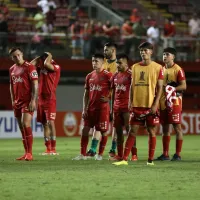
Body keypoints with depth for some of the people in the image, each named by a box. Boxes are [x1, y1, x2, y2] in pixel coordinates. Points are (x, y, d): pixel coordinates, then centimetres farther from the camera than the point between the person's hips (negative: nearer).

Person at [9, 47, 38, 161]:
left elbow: (35, 85, -10)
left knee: (26, 125, -18)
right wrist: (13, 100, 13)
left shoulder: (29, 67, -6)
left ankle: (29, 153, -16)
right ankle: (26, 153, 10)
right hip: (17, 102, 7)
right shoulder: (12, 69, 14)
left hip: (28, 101, -7)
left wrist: (33, 100, -17)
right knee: (21, 128, 6)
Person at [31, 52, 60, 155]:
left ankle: (53, 149, -13)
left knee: (50, 122, -12)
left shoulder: (56, 67, -8)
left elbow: (46, 64, -25)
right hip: (41, 99, 7)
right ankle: (48, 149, 10)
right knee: (45, 124, 7)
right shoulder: (42, 68, 13)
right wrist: (39, 57, 12)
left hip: (50, 98, -7)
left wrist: (49, 56, -7)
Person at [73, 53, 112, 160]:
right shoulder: (89, 76, 12)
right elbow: (86, 94, 14)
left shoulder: (108, 75, -6)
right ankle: (83, 154, 5)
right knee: (85, 129, 1)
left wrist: (108, 98, -16)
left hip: (103, 108, -6)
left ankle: (100, 154, 10)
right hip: (91, 107, 6)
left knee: (103, 131, -1)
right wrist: (84, 109, 7)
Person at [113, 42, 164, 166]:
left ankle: (150, 160, 8)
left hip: (151, 106, -3)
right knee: (132, 132, 2)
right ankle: (125, 159, 1)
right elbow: (132, 86, 14)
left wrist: (155, 104, -11)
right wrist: (130, 102, 5)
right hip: (137, 105, 4)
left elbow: (159, 87, -4)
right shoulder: (135, 67, 11)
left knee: (152, 132, 2)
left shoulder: (157, 67, -2)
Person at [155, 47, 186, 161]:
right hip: (164, 102, 7)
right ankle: (165, 154, 14)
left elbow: (184, 86, -13)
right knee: (165, 128, 9)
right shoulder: (162, 70, 15)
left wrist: (172, 89, -23)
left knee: (177, 127, -5)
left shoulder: (178, 70, -8)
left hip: (174, 102, -7)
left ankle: (178, 154, -3)